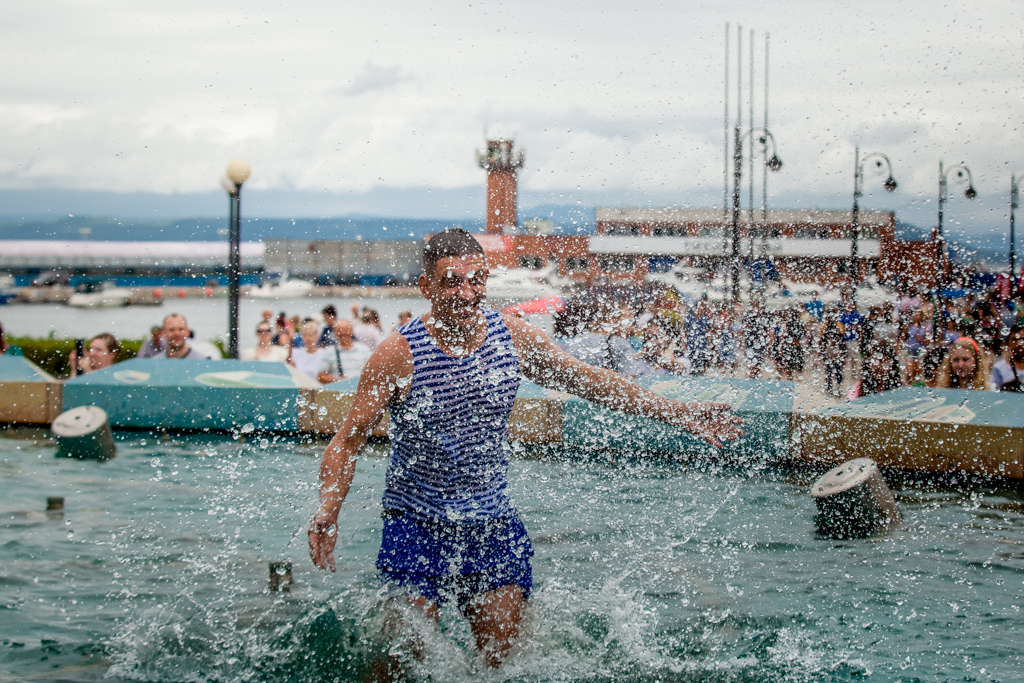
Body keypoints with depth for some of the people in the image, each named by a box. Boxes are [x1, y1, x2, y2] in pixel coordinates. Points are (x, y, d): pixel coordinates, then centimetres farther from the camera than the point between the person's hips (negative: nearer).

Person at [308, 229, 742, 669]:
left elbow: (590, 382, 7)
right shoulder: (399, 355, -15)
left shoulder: (513, 337, -5)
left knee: (503, 660, 5)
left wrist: (681, 415, 6)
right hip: (416, 527, -3)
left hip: (494, 525, 4)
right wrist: (328, 511, -29)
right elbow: (349, 440, -11)